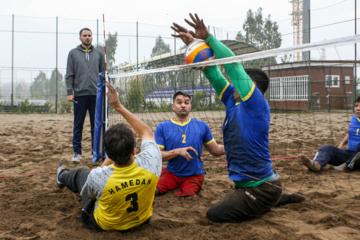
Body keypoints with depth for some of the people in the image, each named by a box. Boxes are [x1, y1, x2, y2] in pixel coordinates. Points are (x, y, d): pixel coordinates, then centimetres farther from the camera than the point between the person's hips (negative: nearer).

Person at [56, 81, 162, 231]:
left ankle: (63, 177, 58)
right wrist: (119, 107, -10)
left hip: (104, 224, -2)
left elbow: (89, 195, -12)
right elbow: (147, 132, -13)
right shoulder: (150, 164, -35)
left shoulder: (97, 176, -39)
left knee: (81, 173, 22)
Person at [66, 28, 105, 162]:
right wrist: (69, 92, -4)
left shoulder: (99, 54, 12)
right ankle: (77, 152, 12)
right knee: (78, 125, 3)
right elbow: (69, 75, 5)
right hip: (80, 94, -1)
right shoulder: (73, 53, 8)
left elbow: (103, 74, 14)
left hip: (96, 94, 1)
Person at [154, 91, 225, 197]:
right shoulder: (162, 127, 1)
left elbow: (215, 149, 9)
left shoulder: (202, 126, 6)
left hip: (194, 175, 1)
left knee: (187, 194, -26)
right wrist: (177, 151, -22)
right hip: (171, 173, -1)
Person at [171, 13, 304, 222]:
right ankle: (282, 198, 28)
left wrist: (208, 37, -19)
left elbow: (233, 65, -23)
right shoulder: (234, 103, 5)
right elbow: (214, 74, 5)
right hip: (249, 183, 9)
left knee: (215, 214, -7)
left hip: (261, 187, -9)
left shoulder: (258, 105, -16)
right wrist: (194, 43, -1)